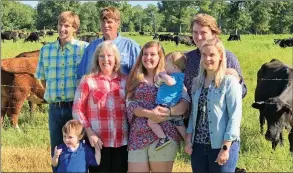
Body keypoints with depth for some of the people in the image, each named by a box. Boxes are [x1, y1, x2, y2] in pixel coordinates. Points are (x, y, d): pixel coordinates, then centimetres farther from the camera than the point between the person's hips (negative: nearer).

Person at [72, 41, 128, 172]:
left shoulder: (125, 80, 11)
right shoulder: (88, 80, 3)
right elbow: (77, 109, 0)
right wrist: (89, 133, -10)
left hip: (122, 142, 3)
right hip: (99, 142, -2)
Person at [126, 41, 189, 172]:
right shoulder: (135, 79, 14)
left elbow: (186, 101, -5)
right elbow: (130, 104, 1)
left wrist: (169, 111, -23)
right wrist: (149, 114, -16)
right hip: (138, 136, 2)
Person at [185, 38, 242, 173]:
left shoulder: (230, 81, -7)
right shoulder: (197, 82, 11)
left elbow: (235, 116, -12)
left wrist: (226, 148, -16)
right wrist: (189, 140, 6)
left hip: (222, 145, -5)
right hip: (198, 145, 5)